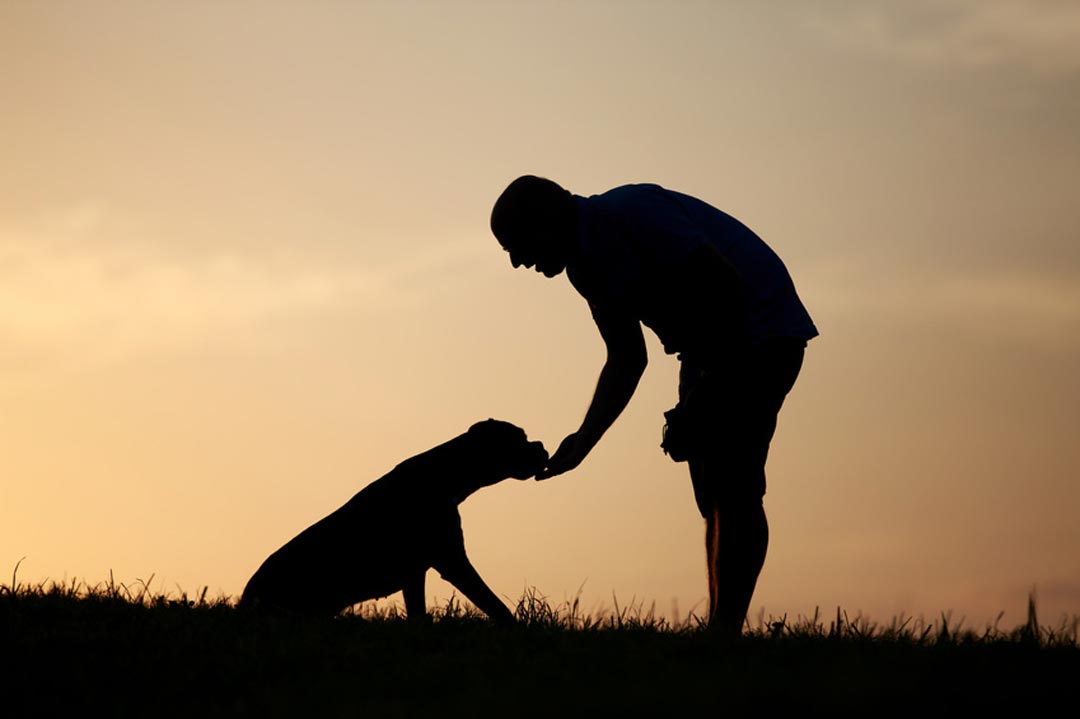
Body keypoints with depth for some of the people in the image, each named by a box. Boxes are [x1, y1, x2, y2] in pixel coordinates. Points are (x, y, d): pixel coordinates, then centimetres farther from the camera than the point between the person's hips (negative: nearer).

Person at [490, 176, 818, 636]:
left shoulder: (629, 214, -19)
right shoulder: (587, 266, 10)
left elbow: (726, 286, -24)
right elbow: (626, 361, 19)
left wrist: (696, 406, -22)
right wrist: (582, 442, 11)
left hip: (759, 334, -10)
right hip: (709, 351, 10)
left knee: (732, 489, -16)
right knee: (717, 497, 8)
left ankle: (727, 627, -19)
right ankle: (721, 629, 11)